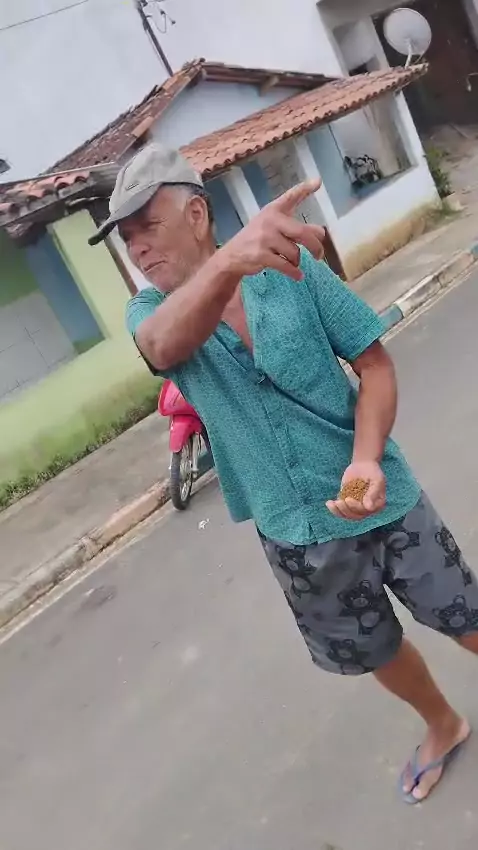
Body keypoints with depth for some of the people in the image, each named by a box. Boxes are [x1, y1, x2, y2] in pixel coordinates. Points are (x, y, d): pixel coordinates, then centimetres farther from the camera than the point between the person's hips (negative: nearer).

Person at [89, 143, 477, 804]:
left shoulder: (294, 267, -11)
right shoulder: (149, 310, -8)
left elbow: (375, 365, -7)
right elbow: (164, 348, -33)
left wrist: (367, 459, -26)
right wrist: (226, 261, -55)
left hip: (381, 502, -2)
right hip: (294, 534, 3)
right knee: (375, 651, 23)